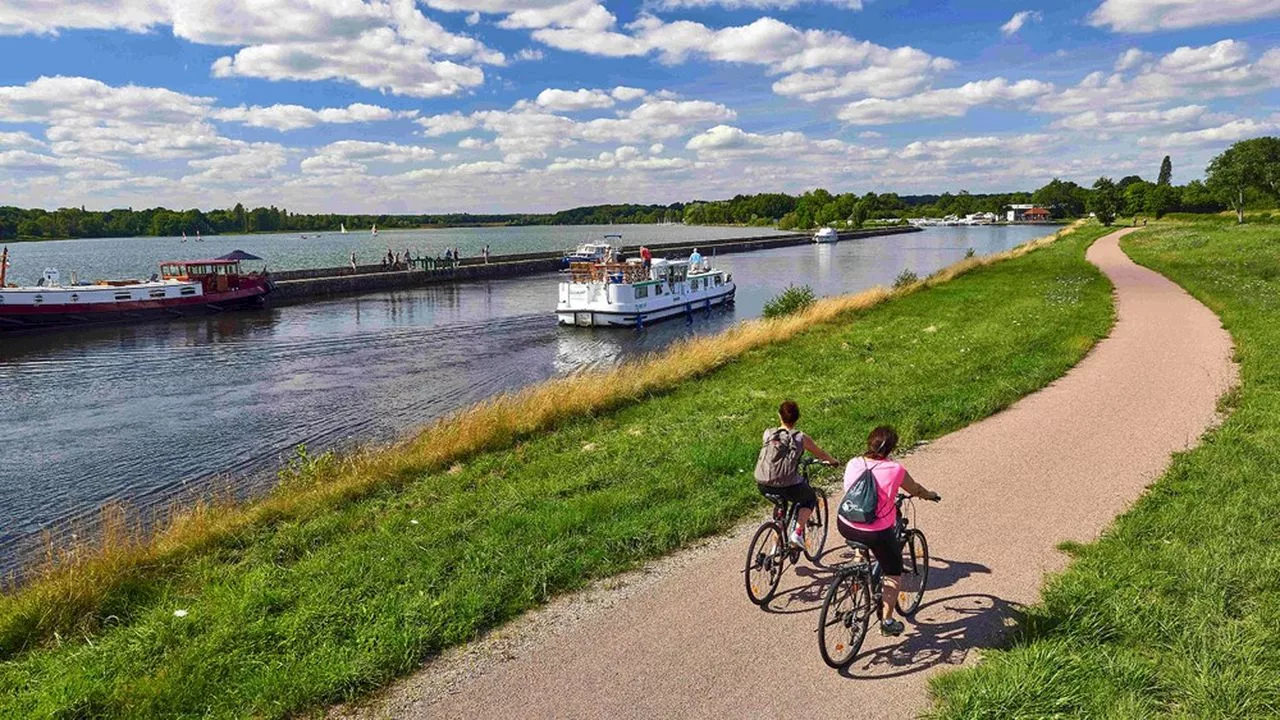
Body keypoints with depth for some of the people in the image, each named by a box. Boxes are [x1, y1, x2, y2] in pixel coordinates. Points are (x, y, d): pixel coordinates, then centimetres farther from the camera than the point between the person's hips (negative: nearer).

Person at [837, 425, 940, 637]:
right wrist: (931, 495, 31)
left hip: (845, 526, 4)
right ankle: (887, 621, 18)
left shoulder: (853, 464, 1)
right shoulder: (895, 470, -11)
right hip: (877, 532, -4)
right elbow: (916, 490, 7)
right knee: (894, 574, 18)